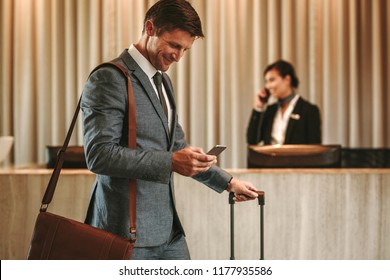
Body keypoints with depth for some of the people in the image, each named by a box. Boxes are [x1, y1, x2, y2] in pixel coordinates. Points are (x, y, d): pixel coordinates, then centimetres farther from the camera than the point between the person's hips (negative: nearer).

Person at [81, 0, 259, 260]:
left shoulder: (163, 82, 17)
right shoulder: (109, 79, -11)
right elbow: (99, 154, -20)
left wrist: (227, 182, 24)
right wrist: (171, 162, -24)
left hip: (168, 229, 8)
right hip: (127, 232, -8)